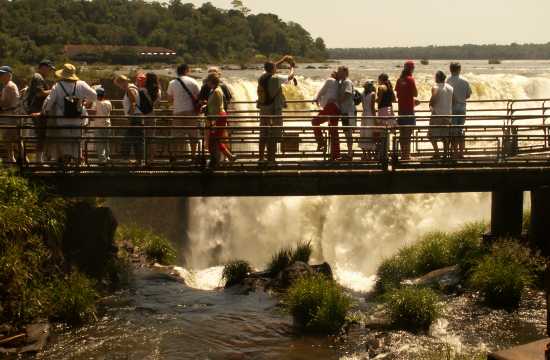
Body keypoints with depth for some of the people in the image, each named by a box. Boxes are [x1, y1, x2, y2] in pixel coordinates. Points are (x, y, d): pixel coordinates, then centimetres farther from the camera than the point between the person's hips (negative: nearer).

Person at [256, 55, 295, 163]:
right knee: (274, 135, -1)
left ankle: (261, 157, 20)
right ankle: (271, 158, -2)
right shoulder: (276, 78, -13)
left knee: (263, 134, 14)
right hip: (275, 110, -6)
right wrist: (292, 66, 22)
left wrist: (282, 60, 32)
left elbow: (270, 67, 24)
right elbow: (290, 76, 2)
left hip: (263, 109, 6)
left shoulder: (262, 77, 4)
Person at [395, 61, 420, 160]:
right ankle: (406, 155, -3)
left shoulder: (400, 80, 6)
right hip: (409, 109, -6)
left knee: (402, 133, 11)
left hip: (401, 109, 6)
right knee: (408, 133, -2)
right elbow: (415, 94, -12)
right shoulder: (410, 79, -12)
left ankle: (403, 154, 16)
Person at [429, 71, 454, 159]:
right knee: (446, 136, 11)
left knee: (432, 135, 2)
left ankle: (437, 152, -9)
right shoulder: (451, 88, 7)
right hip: (448, 114, 5)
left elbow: (433, 99, -23)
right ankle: (445, 153, 12)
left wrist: (431, 105, -4)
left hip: (437, 114, -5)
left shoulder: (435, 88, -10)